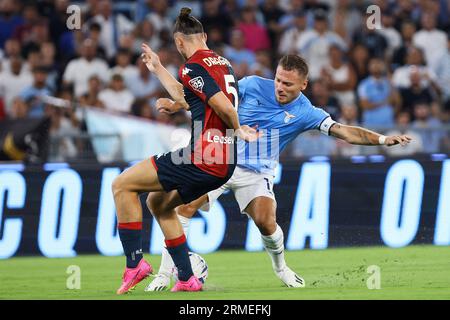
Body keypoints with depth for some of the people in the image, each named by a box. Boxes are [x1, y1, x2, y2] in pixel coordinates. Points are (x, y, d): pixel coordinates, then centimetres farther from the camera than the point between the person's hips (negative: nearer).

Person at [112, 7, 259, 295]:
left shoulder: (192, 67, -12)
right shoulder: (222, 63, 17)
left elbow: (224, 105, -22)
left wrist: (239, 130, -3)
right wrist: (158, 70, 41)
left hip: (203, 159, -9)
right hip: (225, 164, 9)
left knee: (122, 185, 1)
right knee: (158, 202, 26)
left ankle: (135, 262, -5)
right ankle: (187, 279, 21)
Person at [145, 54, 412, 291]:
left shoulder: (305, 113, -6)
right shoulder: (253, 85, -6)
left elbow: (344, 131, -12)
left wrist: (383, 139, -23)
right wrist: (176, 105, -5)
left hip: (257, 173, 0)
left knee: (266, 223, -19)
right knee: (186, 206, -18)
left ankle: (281, 268, 15)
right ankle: (165, 274, -10)